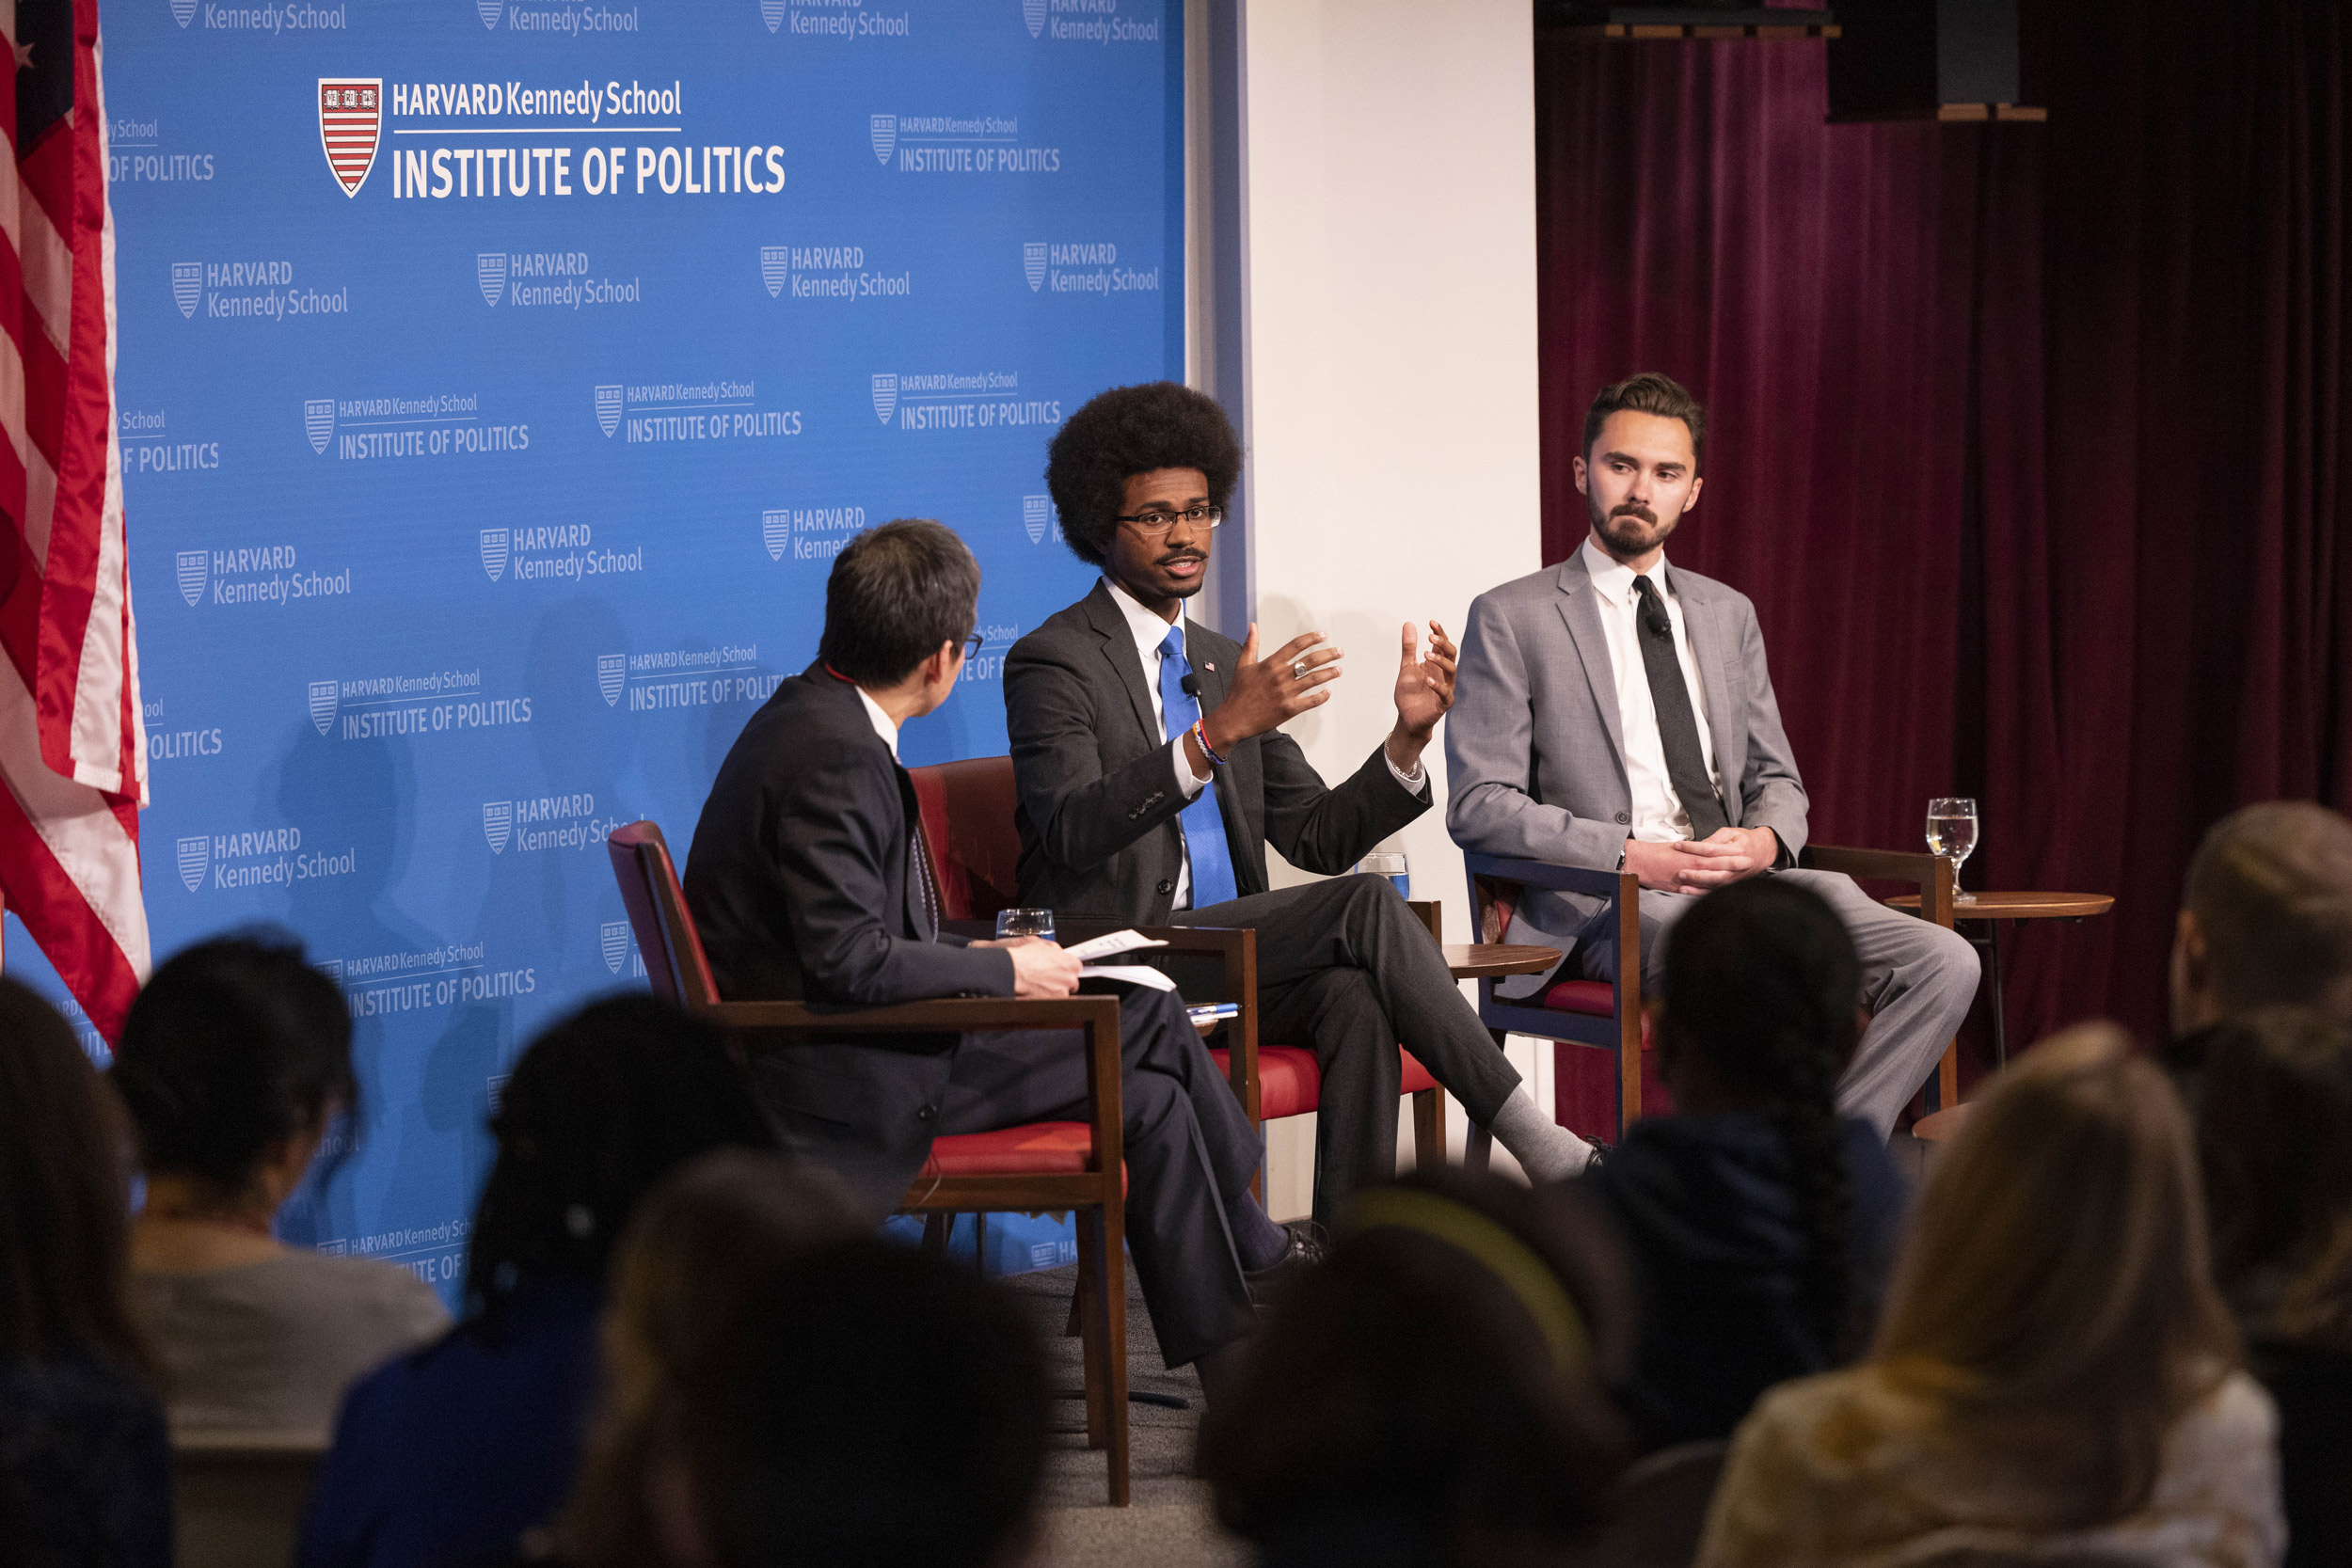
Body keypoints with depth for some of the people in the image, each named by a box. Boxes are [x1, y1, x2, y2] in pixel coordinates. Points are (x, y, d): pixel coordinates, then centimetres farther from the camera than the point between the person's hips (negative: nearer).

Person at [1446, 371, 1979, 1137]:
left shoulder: (1729, 614, 22)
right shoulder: (1510, 618, 4)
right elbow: (1479, 806, -4)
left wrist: (1765, 840, -2)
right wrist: (1629, 856, -16)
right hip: (1603, 904, -6)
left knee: (1944, 962, -20)